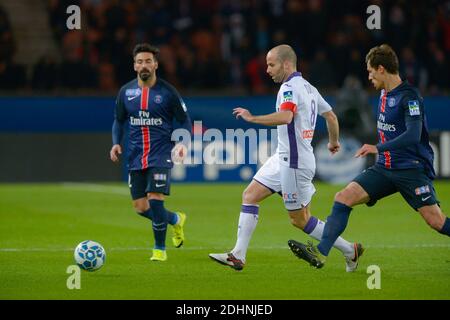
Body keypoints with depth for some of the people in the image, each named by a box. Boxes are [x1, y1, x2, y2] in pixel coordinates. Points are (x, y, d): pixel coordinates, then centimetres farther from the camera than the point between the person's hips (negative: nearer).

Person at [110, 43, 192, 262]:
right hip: (136, 157, 4)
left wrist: (183, 143, -14)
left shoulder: (167, 92, -4)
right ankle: (176, 220, 32)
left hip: (160, 156, -4)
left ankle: (160, 249, 1)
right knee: (140, 207, 3)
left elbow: (185, 121, 3)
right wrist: (116, 143, 1)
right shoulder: (125, 92, 5)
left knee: (154, 200, -17)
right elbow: (119, 120, 17)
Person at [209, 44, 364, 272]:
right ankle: (238, 256, 3)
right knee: (250, 196, 6)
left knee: (300, 220, -1)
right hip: (282, 159, 10)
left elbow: (285, 116, -35)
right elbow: (331, 116, 22)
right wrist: (334, 142, 39)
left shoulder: (290, 87, -16)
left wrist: (252, 118, -26)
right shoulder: (308, 87, 14)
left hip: (294, 162, -10)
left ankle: (349, 250, 10)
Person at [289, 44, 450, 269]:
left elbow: (413, 135, -26)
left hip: (412, 170, -7)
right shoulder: (385, 93, 11)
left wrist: (378, 148, -30)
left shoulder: (409, 96, -15)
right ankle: (321, 253, -14)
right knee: (343, 197, -9)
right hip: (385, 169, 7)